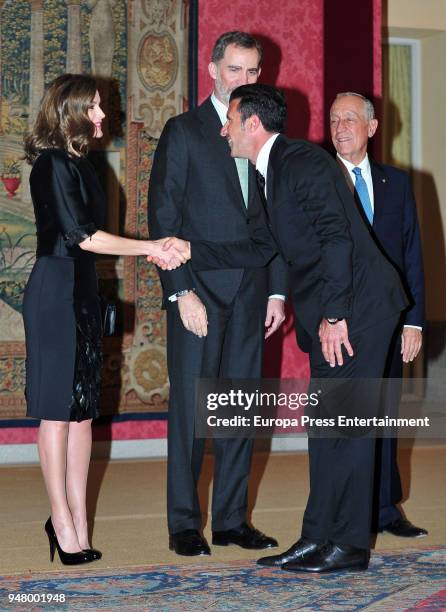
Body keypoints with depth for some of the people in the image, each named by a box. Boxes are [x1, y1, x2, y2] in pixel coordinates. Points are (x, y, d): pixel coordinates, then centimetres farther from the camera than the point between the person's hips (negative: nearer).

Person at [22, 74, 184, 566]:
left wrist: (154, 250, 5)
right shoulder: (53, 164, -11)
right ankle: (64, 521, 4)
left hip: (82, 293, 9)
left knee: (82, 410, 7)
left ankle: (76, 525, 11)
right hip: (55, 292, -9)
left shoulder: (77, 163, 15)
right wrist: (151, 247, -11)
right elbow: (82, 235, -16)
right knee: (58, 410, -3)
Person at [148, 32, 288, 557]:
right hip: (198, 292, -4)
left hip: (250, 294, 4)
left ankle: (232, 520, 15)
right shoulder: (183, 131, 0)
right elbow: (163, 218, -5)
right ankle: (184, 524, 7)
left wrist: (278, 291, 9)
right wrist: (181, 292, -13)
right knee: (190, 410, -1)